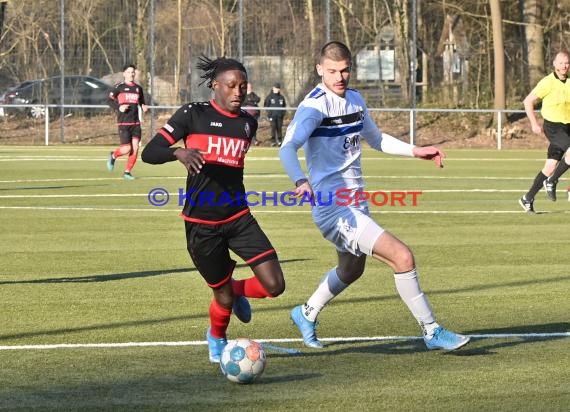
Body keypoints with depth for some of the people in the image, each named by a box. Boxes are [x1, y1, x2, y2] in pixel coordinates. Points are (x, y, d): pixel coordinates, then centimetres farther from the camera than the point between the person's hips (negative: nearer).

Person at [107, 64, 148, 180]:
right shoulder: (119, 87, -2)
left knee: (135, 147, -5)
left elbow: (141, 102, 23)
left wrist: (144, 107, 0)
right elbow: (110, 100, -1)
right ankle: (113, 156, 22)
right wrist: (118, 108, -17)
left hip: (136, 122, 5)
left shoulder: (138, 88, 13)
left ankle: (127, 171, 8)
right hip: (123, 122, -5)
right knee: (127, 148, -11)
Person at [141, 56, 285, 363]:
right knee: (224, 297, 3)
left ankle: (236, 290, 25)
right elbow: (149, 153, -12)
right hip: (201, 224, -4)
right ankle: (217, 338, 39)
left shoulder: (248, 123, 7)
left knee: (275, 285, -10)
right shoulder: (193, 115, -7)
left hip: (238, 217, 4)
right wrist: (180, 152, -31)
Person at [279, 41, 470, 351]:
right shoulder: (315, 106, -17)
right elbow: (288, 148, -32)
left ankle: (306, 315, 52)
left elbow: (376, 139, 26)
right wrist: (301, 181, -50)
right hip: (334, 209, -9)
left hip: (355, 205, 9)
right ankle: (432, 332, -5)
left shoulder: (354, 99, 9)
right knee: (402, 257, -17)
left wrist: (415, 151, 16)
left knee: (351, 269, 30)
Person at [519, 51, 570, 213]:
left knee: (551, 166, 4)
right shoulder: (547, 82, -10)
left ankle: (528, 199, 14)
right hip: (553, 127, -5)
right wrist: (534, 123, -8)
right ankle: (551, 181, -7)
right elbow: (528, 101, -4)